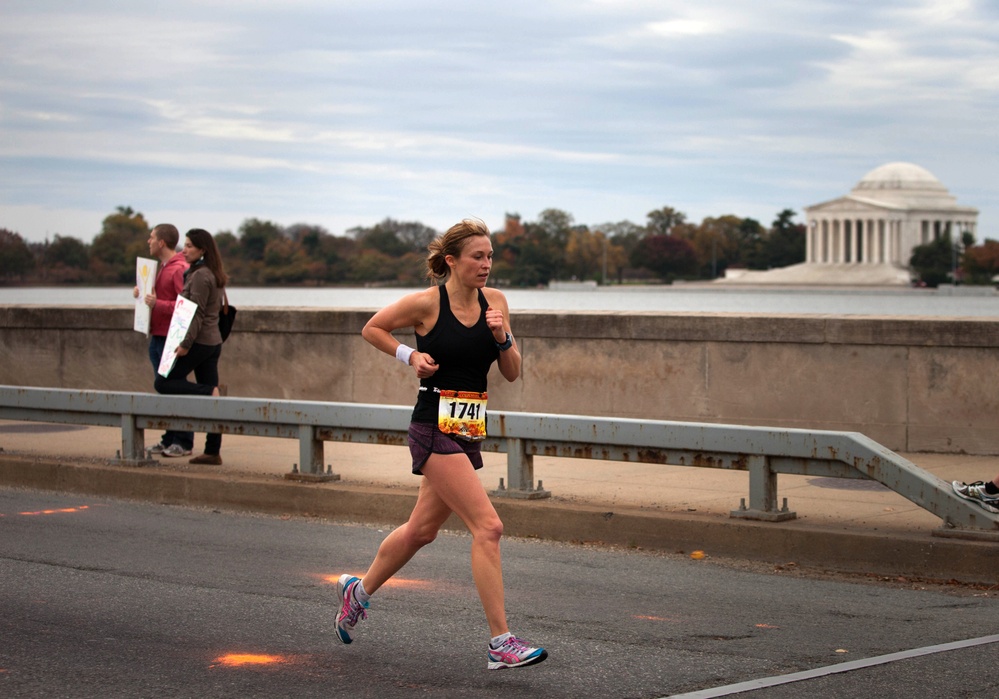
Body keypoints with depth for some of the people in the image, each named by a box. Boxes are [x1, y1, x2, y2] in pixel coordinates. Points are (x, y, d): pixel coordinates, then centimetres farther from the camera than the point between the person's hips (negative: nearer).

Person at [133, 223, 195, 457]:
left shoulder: (180, 269, -13)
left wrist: (158, 304, -22)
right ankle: (169, 438, 16)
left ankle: (183, 442, -1)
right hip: (157, 337, 9)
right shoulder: (161, 267, 17)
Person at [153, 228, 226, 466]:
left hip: (198, 341, -9)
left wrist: (185, 344, -22)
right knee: (210, 394, 6)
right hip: (213, 341, 9)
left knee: (163, 382, -2)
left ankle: (209, 392, -17)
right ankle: (213, 452, 5)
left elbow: (197, 314, -19)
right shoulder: (214, 275, 15)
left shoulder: (200, 276, -13)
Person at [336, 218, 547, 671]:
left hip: (469, 430, 7)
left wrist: (503, 338, -11)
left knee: (422, 529, 20)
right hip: (434, 427, -7)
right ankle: (501, 644, -14)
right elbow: (372, 329, 5)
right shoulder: (426, 303, -10)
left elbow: (512, 374, 7)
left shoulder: (494, 302, 5)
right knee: (487, 526, -16)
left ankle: (359, 591, 44)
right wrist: (410, 355, -8)